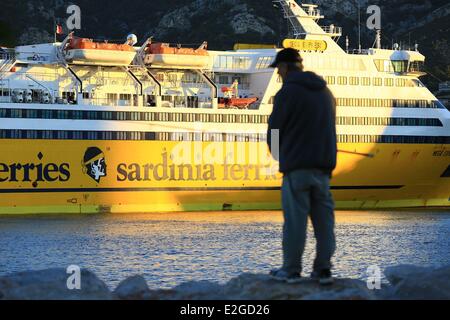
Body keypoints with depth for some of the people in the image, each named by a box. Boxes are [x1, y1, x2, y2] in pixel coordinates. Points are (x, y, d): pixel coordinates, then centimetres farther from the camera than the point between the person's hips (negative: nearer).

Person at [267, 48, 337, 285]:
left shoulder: (288, 92, -9)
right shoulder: (325, 92, 14)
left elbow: (274, 129, -5)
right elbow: (329, 128, 15)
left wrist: (277, 154, 14)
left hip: (297, 167, -6)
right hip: (324, 165, 6)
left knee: (295, 218, -2)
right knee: (323, 217, 7)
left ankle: (292, 270, 2)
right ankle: (323, 269, 6)